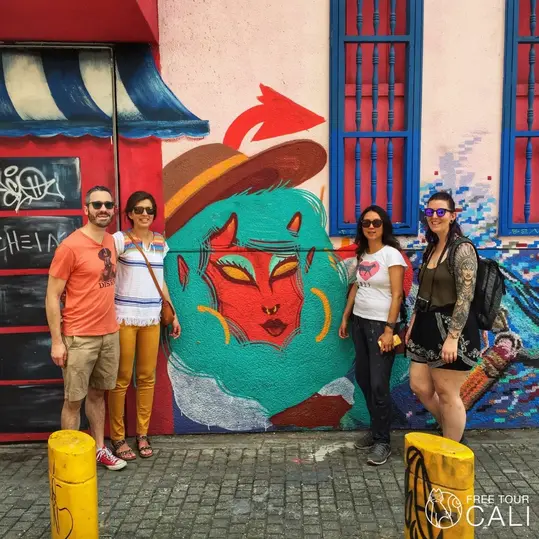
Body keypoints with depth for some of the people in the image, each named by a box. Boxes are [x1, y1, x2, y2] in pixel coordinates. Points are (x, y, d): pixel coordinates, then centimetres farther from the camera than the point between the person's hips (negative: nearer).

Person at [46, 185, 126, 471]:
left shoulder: (110, 241, 6)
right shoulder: (70, 246, -15)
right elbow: (52, 297, -12)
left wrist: (111, 325, 12)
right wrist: (57, 341, -13)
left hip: (110, 334, 6)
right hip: (79, 338, -6)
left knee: (98, 393, 18)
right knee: (74, 400, 6)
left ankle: (100, 449, 30)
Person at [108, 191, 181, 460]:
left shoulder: (160, 242, 9)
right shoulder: (119, 239, -7)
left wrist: (173, 314, 16)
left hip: (151, 318, 5)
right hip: (124, 317, -4)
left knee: (147, 377, 10)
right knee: (122, 378, 3)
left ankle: (142, 433, 24)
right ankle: (117, 436, 18)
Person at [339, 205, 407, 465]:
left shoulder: (391, 254, -10)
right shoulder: (362, 254, 11)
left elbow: (397, 295, -14)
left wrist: (389, 329, -19)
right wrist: (345, 318, 16)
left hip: (381, 324, -7)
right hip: (360, 322, 7)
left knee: (378, 384, -5)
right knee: (363, 378, 12)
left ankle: (382, 441, 9)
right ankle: (376, 430, 28)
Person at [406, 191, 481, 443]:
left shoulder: (462, 249, -13)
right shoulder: (431, 248, 12)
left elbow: (465, 297, -19)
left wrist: (452, 337, -23)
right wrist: (413, 324, 15)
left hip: (451, 329, -8)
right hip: (428, 327, 8)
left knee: (447, 394, 4)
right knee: (420, 386, 13)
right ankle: (452, 430, 35)